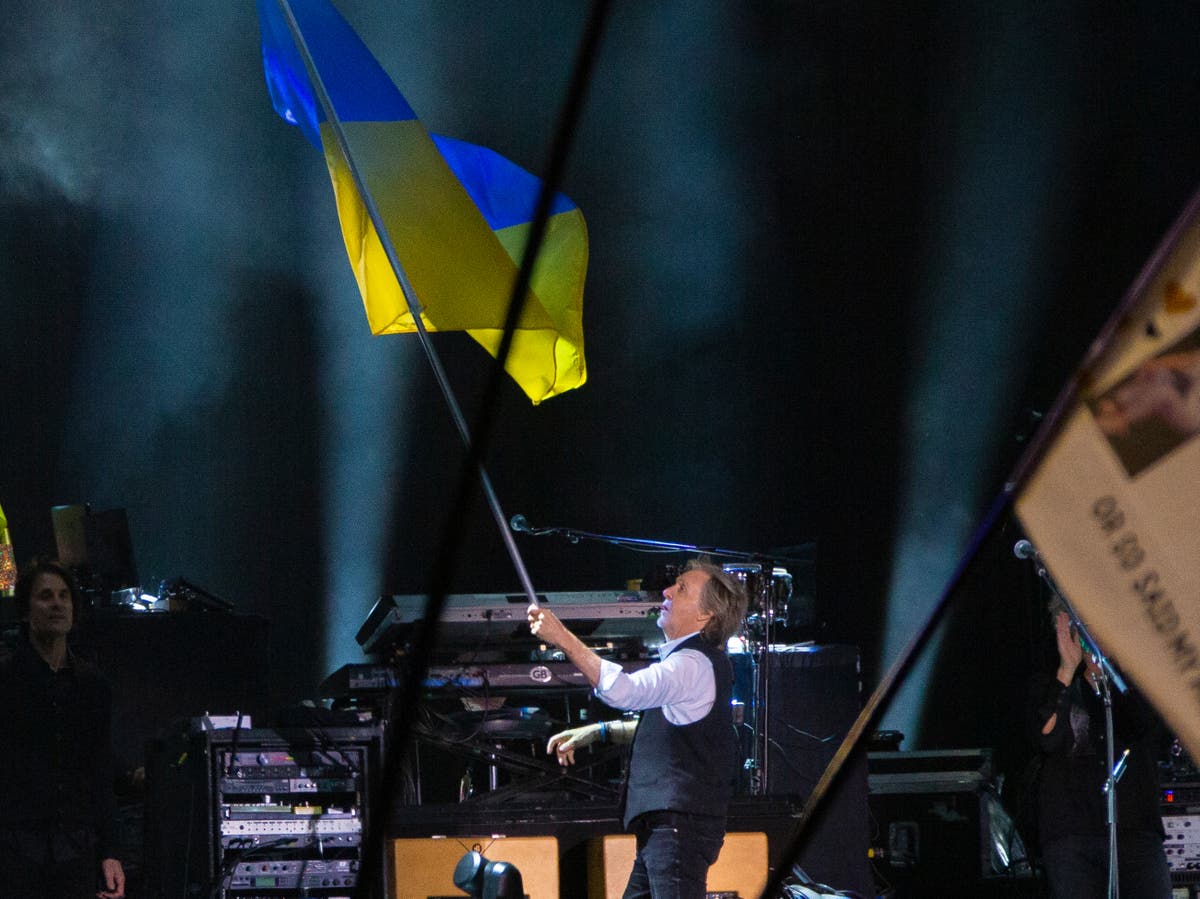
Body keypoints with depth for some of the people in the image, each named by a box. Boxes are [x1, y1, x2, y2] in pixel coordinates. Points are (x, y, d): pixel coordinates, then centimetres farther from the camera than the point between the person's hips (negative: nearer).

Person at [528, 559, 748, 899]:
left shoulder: (693, 664, -15)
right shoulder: (698, 660, 20)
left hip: (679, 824, -11)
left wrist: (564, 639, -28)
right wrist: (598, 731, 25)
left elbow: (624, 691, -30)